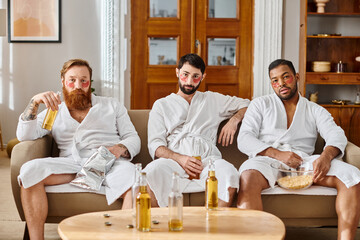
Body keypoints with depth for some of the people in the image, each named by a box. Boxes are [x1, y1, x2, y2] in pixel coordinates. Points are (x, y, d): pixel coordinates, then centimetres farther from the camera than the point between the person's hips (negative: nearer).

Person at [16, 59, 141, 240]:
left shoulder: (111, 106, 24)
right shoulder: (54, 112, 25)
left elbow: (133, 139, 16)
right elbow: (24, 136, 9)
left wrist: (119, 148, -9)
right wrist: (34, 103, -6)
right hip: (71, 163, 1)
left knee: (136, 182, -36)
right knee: (30, 169, -28)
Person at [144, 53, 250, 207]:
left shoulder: (212, 99, 28)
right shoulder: (162, 105, 21)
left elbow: (246, 104, 35)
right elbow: (155, 145, 9)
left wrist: (234, 120, 11)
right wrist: (180, 159, -12)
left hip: (207, 158, 1)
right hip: (173, 159, -1)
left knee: (229, 174, -36)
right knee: (151, 173, -37)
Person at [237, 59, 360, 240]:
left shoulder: (315, 110, 23)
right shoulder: (260, 104, 18)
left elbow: (336, 135, 5)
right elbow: (244, 139, 4)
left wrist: (326, 156, -20)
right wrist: (277, 154, -13)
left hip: (304, 161, 2)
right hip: (267, 160, -2)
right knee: (248, 178, -39)